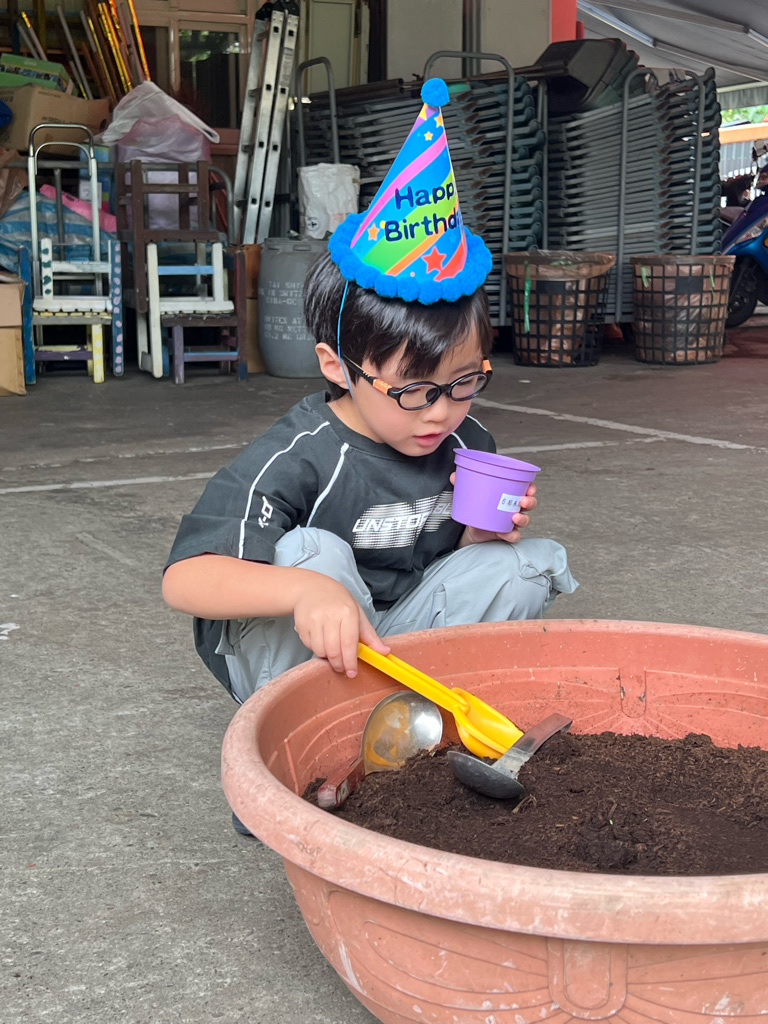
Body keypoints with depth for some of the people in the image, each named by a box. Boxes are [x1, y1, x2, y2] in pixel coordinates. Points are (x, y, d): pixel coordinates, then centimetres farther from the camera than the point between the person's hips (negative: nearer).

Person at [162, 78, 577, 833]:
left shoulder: (464, 443, -5)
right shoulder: (298, 458, -24)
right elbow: (185, 578, -34)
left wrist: (490, 533, -12)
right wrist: (305, 592, -51)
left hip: (397, 637, 6)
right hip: (294, 660, -5)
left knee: (524, 568, -9)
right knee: (315, 554, -33)